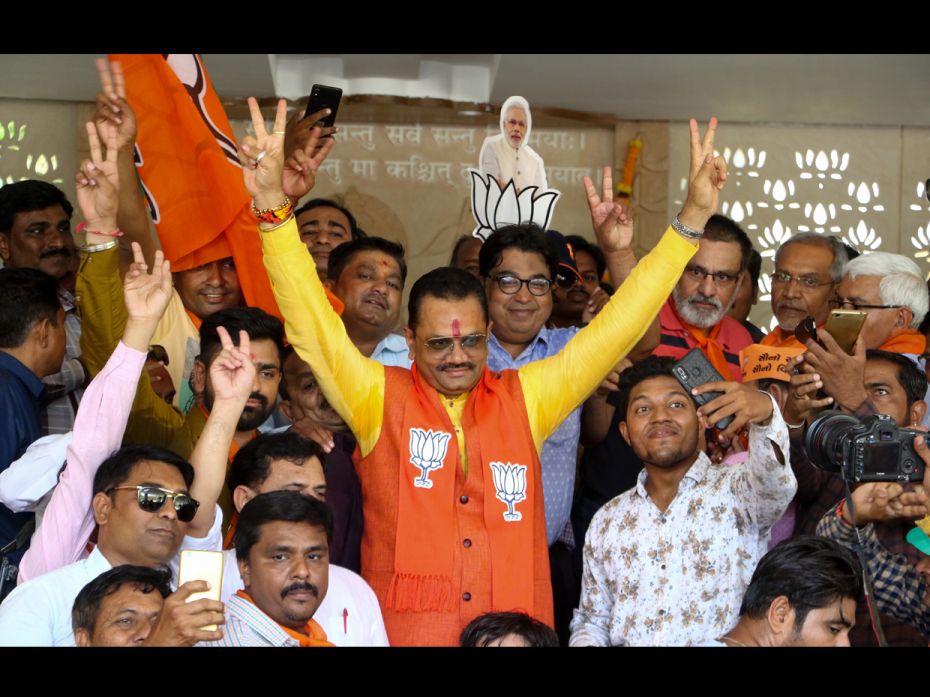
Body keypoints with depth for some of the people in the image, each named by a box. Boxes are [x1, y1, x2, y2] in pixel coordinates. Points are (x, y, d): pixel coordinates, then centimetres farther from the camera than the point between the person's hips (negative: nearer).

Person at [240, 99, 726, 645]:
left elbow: (619, 325, 8)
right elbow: (311, 319, -6)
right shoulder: (379, 398, 3)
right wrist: (273, 202, -18)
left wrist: (694, 216, 4)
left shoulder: (526, 399, 7)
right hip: (404, 631, -2)